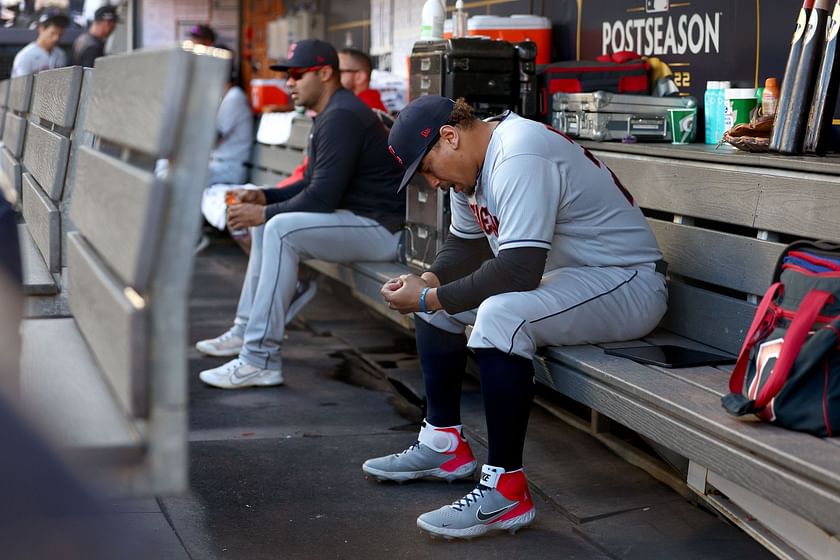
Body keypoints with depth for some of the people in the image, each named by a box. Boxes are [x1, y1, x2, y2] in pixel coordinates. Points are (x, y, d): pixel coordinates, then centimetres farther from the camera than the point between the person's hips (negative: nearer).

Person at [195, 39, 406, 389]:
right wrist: (264, 197, 8)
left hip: (381, 228, -12)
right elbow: (312, 185, 22)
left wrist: (265, 212, -15)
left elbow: (322, 196, -24)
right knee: (267, 222, 19)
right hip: (356, 219, 12)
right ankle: (246, 330, 21)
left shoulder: (341, 117, -18)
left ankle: (260, 360, -27)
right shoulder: (331, 114, 17)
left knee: (281, 228, -27)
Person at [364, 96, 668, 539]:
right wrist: (427, 282, -4)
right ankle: (444, 444, 17)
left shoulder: (519, 158, -25)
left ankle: (505, 490, -26)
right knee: (435, 299, 12)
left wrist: (429, 297, -21)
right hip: (560, 276, 11)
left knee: (499, 315, -35)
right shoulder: (473, 161, 5)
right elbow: (464, 247, 17)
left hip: (627, 282, -11)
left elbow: (518, 272, -31)